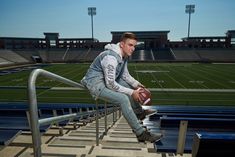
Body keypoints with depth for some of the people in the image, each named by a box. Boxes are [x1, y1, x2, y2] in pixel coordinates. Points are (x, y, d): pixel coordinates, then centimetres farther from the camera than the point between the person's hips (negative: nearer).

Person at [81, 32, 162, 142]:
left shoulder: (124, 55, 2)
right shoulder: (111, 57, -27)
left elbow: (125, 75, 13)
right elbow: (110, 84, -28)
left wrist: (137, 84, -3)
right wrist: (131, 92, -23)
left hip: (107, 80, 10)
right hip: (96, 84, -10)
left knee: (130, 86, 14)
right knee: (123, 99, -27)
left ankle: (138, 112, 27)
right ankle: (141, 134, -18)